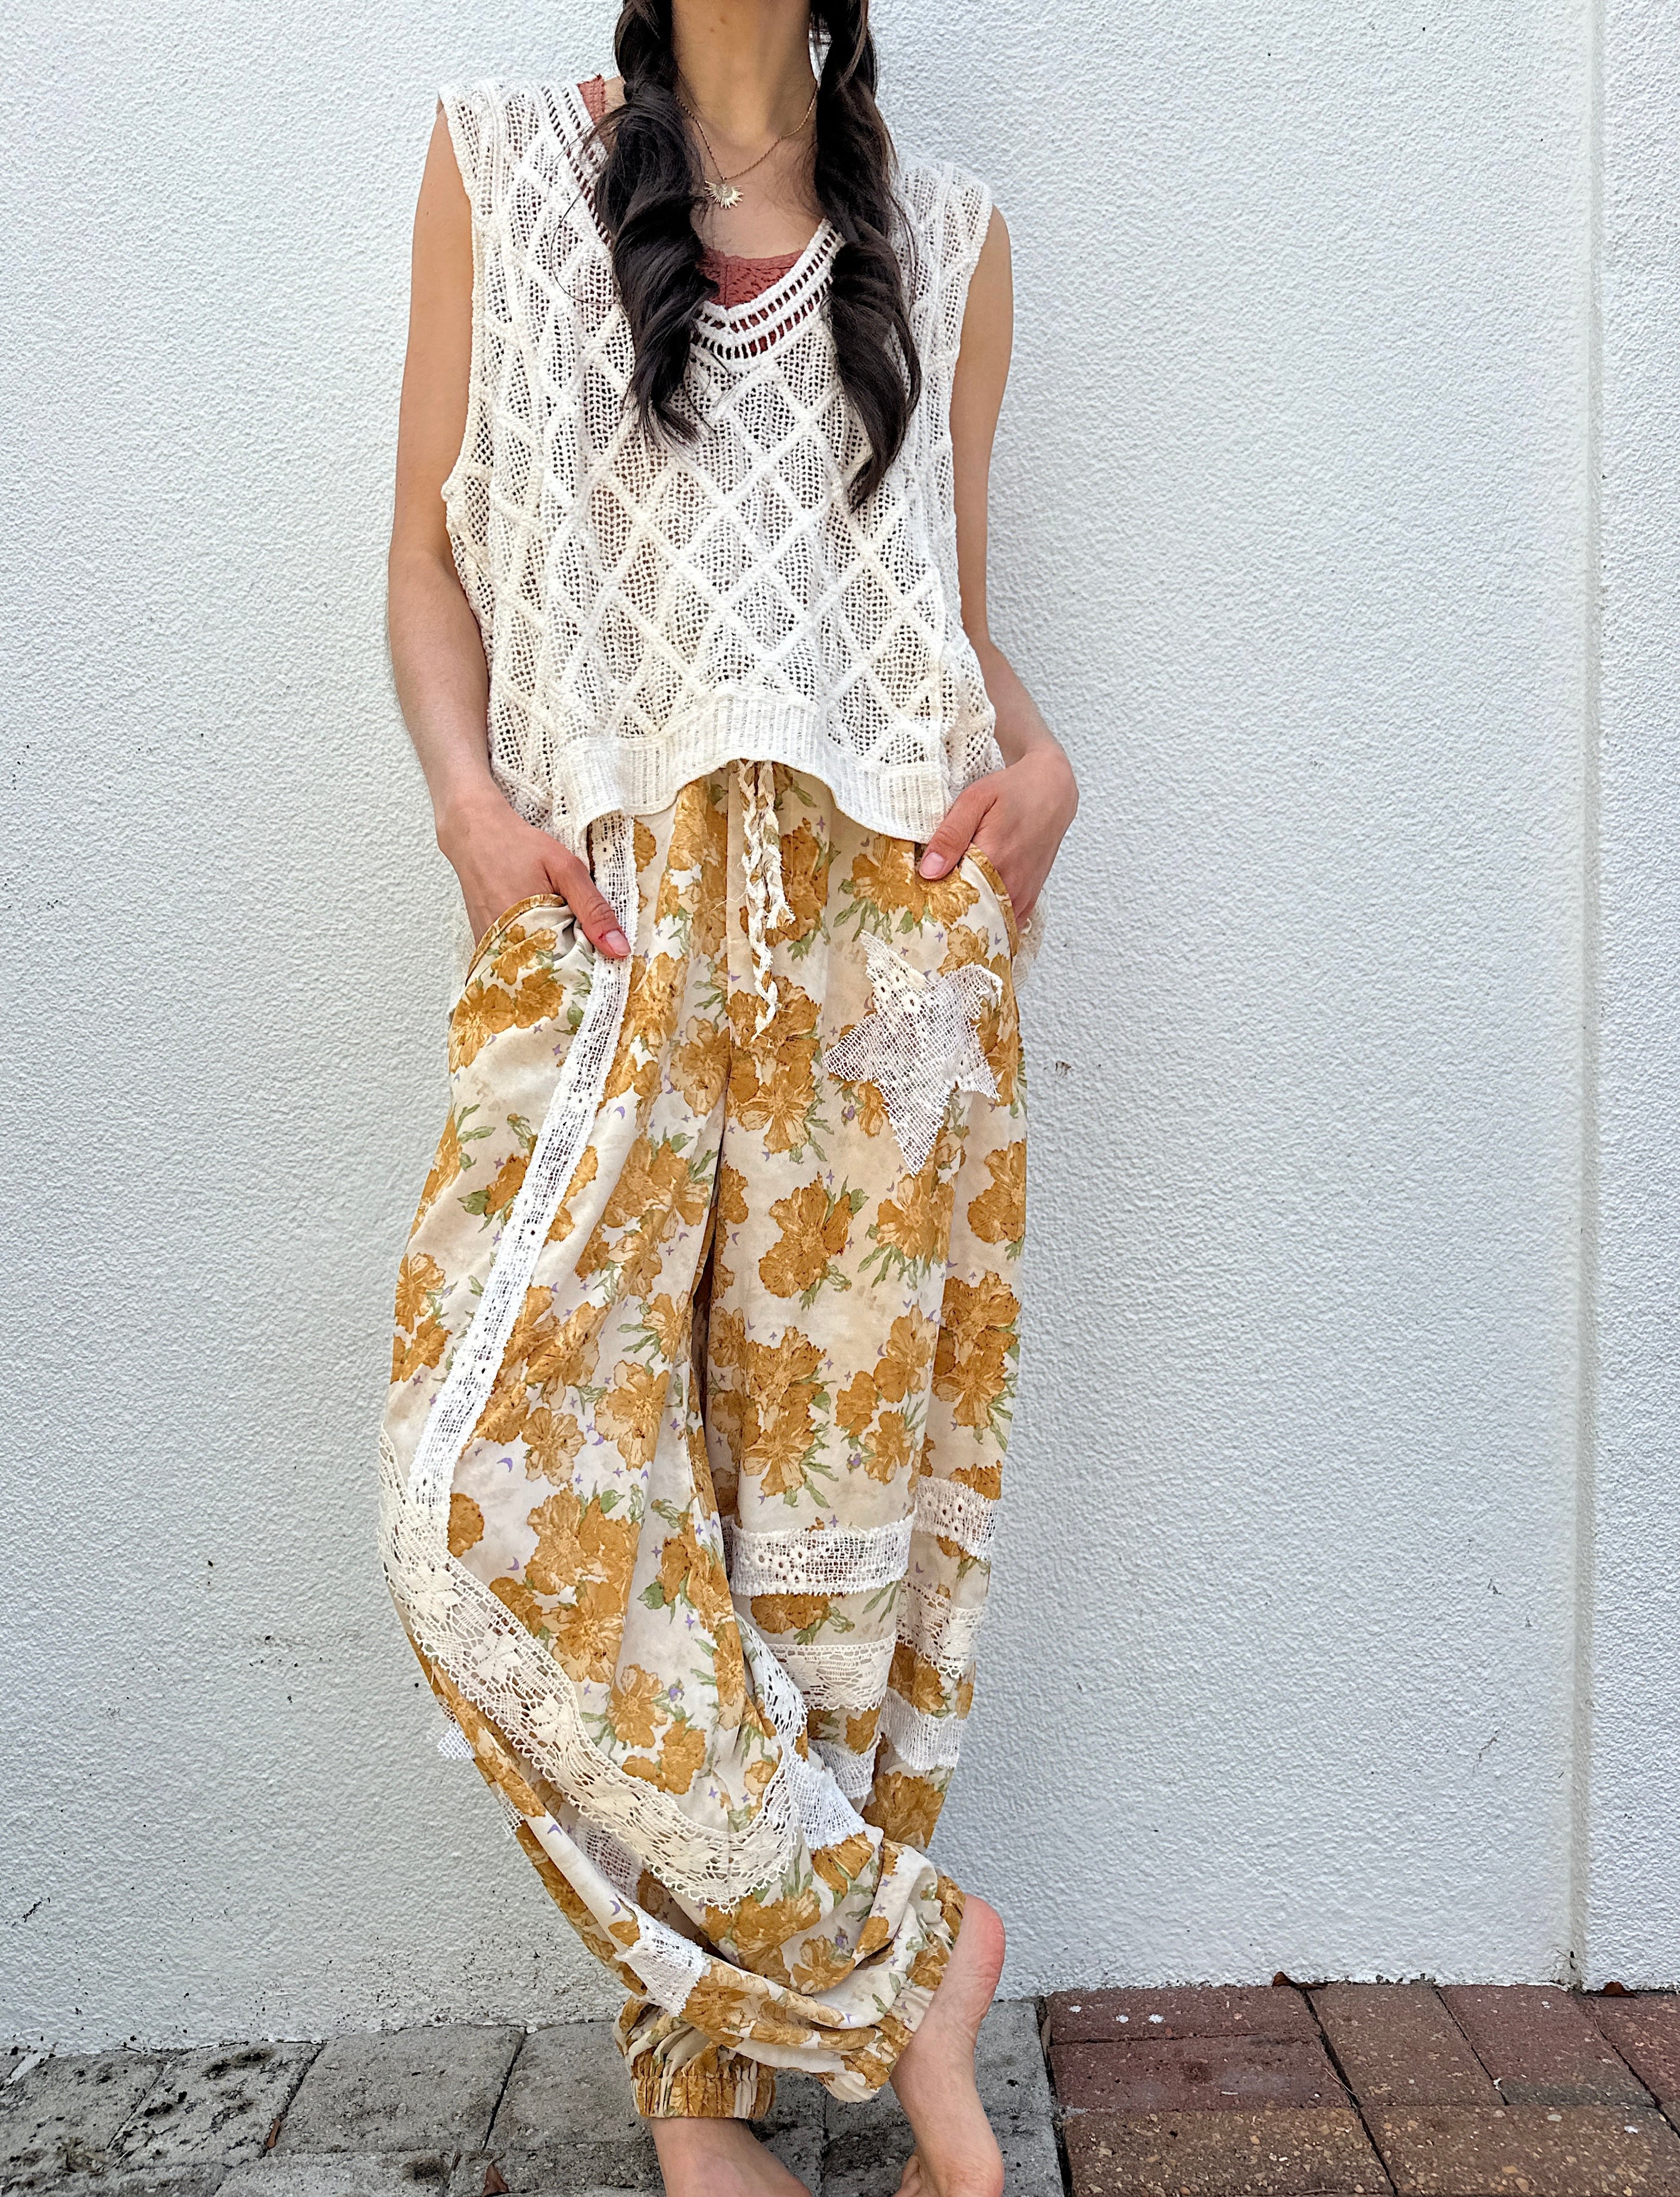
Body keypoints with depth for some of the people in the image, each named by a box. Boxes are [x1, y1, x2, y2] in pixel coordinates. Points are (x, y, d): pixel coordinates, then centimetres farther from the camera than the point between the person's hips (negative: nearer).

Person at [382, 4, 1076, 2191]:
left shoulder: (945, 229, 18)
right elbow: (430, 545, 11)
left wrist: (1041, 756, -1)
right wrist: (471, 800, -7)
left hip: (888, 929, 1)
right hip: (609, 923, 0)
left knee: (823, 1489, 0)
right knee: (500, 1492, -12)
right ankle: (897, 1952, 6)